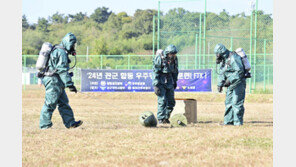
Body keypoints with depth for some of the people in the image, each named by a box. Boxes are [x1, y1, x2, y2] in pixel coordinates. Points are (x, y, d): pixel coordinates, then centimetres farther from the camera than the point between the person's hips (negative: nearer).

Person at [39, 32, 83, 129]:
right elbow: (62, 70, -21)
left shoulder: (57, 50, 18)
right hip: (54, 81, -11)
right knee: (50, 103, -6)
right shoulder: (62, 53, -15)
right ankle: (44, 125, -2)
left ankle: (70, 123, 11)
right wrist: (70, 84, -20)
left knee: (63, 102, 10)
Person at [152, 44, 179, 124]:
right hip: (160, 82, -6)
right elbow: (155, 72, -16)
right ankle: (161, 119, -7)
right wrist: (156, 85, -19)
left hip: (169, 81, 6)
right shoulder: (159, 58, -18)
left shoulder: (174, 59, -1)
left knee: (171, 102, 3)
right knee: (162, 101, -12)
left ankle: (166, 118, 15)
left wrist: (175, 81, 16)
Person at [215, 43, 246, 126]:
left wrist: (230, 80, -27)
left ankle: (238, 122, -8)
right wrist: (220, 85, 4)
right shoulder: (223, 60, 12)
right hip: (231, 85, 10)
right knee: (228, 102, 10)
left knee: (236, 103, -11)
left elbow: (239, 71, -24)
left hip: (238, 83, -10)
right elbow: (221, 74, 16)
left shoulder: (233, 58, -18)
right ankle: (228, 121, 15)